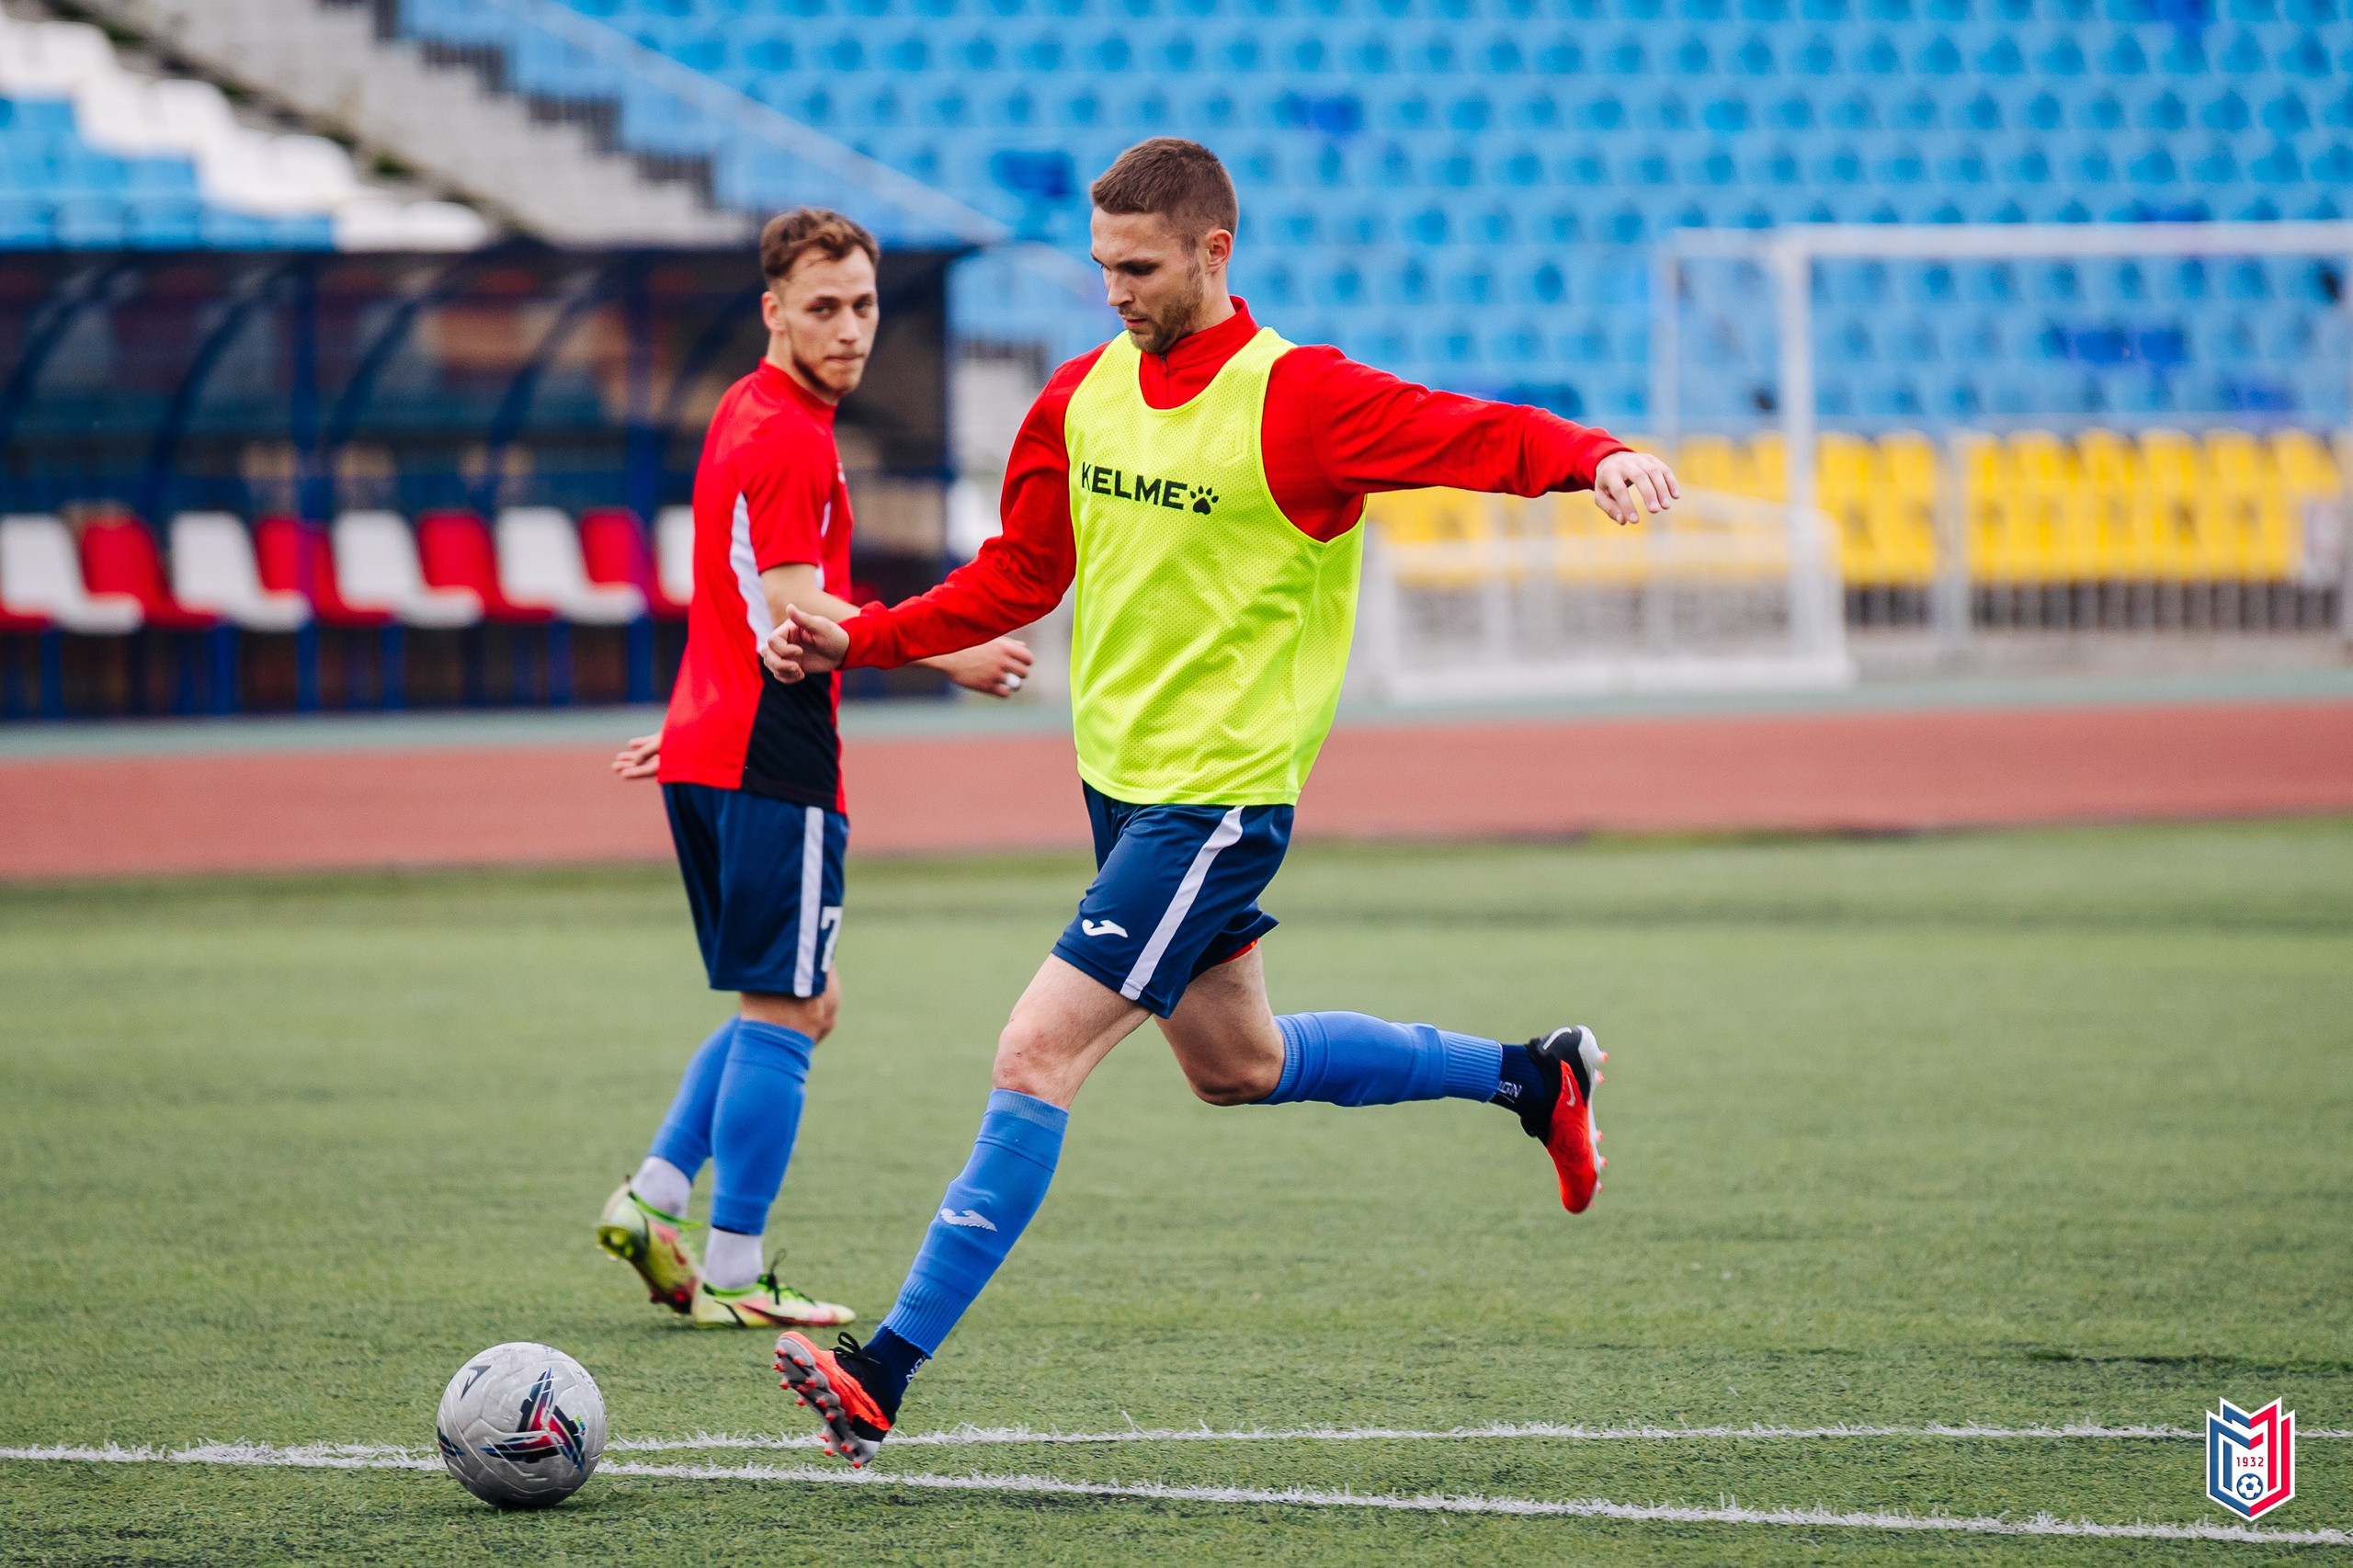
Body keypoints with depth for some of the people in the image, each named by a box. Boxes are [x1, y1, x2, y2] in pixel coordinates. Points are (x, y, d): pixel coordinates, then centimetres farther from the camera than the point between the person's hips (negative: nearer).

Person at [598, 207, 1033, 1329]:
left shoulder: (749, 415, 17)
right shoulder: (790, 436, -14)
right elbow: (796, 613, -22)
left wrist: (689, 727, 31)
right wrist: (946, 655, -20)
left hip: (711, 750, 10)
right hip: (771, 764, -10)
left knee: (802, 1004, 17)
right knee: (782, 1015, -4)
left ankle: (653, 1198, 8)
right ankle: (733, 1276, -3)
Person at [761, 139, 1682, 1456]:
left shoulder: (1296, 399, -16)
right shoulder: (1083, 395, 5)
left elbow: (1483, 436, -22)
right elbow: (1019, 576, 15)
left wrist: (1597, 456, -42)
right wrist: (859, 642, 6)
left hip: (1219, 793, -8)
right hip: (1118, 778, 8)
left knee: (1039, 1053, -15)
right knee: (1234, 1064, 21)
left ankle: (887, 1375, -15)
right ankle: (1533, 1078, 40)